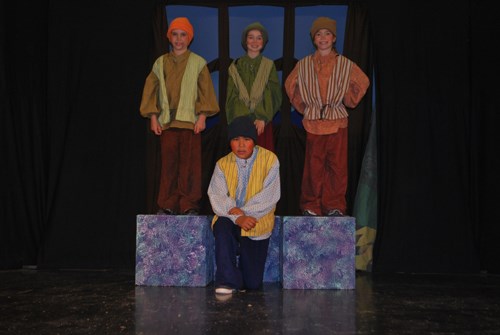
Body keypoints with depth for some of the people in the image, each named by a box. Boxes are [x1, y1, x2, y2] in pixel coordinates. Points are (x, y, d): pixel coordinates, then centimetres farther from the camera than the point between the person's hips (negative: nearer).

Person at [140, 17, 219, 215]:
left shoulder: (198, 63, 5)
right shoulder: (160, 63, 12)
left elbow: (205, 91, 2)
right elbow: (151, 90, 11)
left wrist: (202, 117, -7)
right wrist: (153, 117, 3)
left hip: (190, 121, -2)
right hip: (167, 121, 2)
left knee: (190, 164, -4)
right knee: (168, 163, 2)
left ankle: (189, 205, 4)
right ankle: (167, 205, 10)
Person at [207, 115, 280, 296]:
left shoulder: (269, 159, -6)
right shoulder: (222, 164, 0)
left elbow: (270, 196, -12)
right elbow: (217, 197, -8)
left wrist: (242, 211, -20)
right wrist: (237, 218, -25)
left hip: (258, 222, -1)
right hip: (230, 218, 1)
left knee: (253, 283, 0)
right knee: (222, 226, -38)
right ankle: (227, 281, -23)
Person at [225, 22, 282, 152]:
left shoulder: (269, 66, 7)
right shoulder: (236, 66, 8)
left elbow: (273, 96, 1)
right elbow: (232, 96, 3)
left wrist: (263, 119, -13)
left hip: (263, 124, 0)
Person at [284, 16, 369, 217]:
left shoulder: (345, 64, 4)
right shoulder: (303, 65, 6)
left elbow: (362, 83, 16)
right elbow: (290, 85, 20)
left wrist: (347, 101, 11)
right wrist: (302, 106, 13)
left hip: (337, 122, 0)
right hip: (313, 123, 0)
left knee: (337, 165, 1)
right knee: (313, 166, 1)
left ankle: (335, 206, 12)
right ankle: (311, 206, 13)